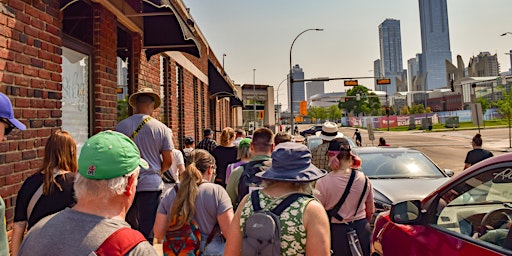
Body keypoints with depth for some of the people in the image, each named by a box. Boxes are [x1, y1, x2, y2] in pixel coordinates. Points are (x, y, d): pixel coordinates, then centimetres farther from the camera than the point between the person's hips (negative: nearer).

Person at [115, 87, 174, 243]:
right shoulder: (161, 128, -4)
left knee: (130, 226, 16)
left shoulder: (121, 126, -2)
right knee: (147, 230, 6)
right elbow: (168, 160, -4)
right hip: (151, 184, -1)